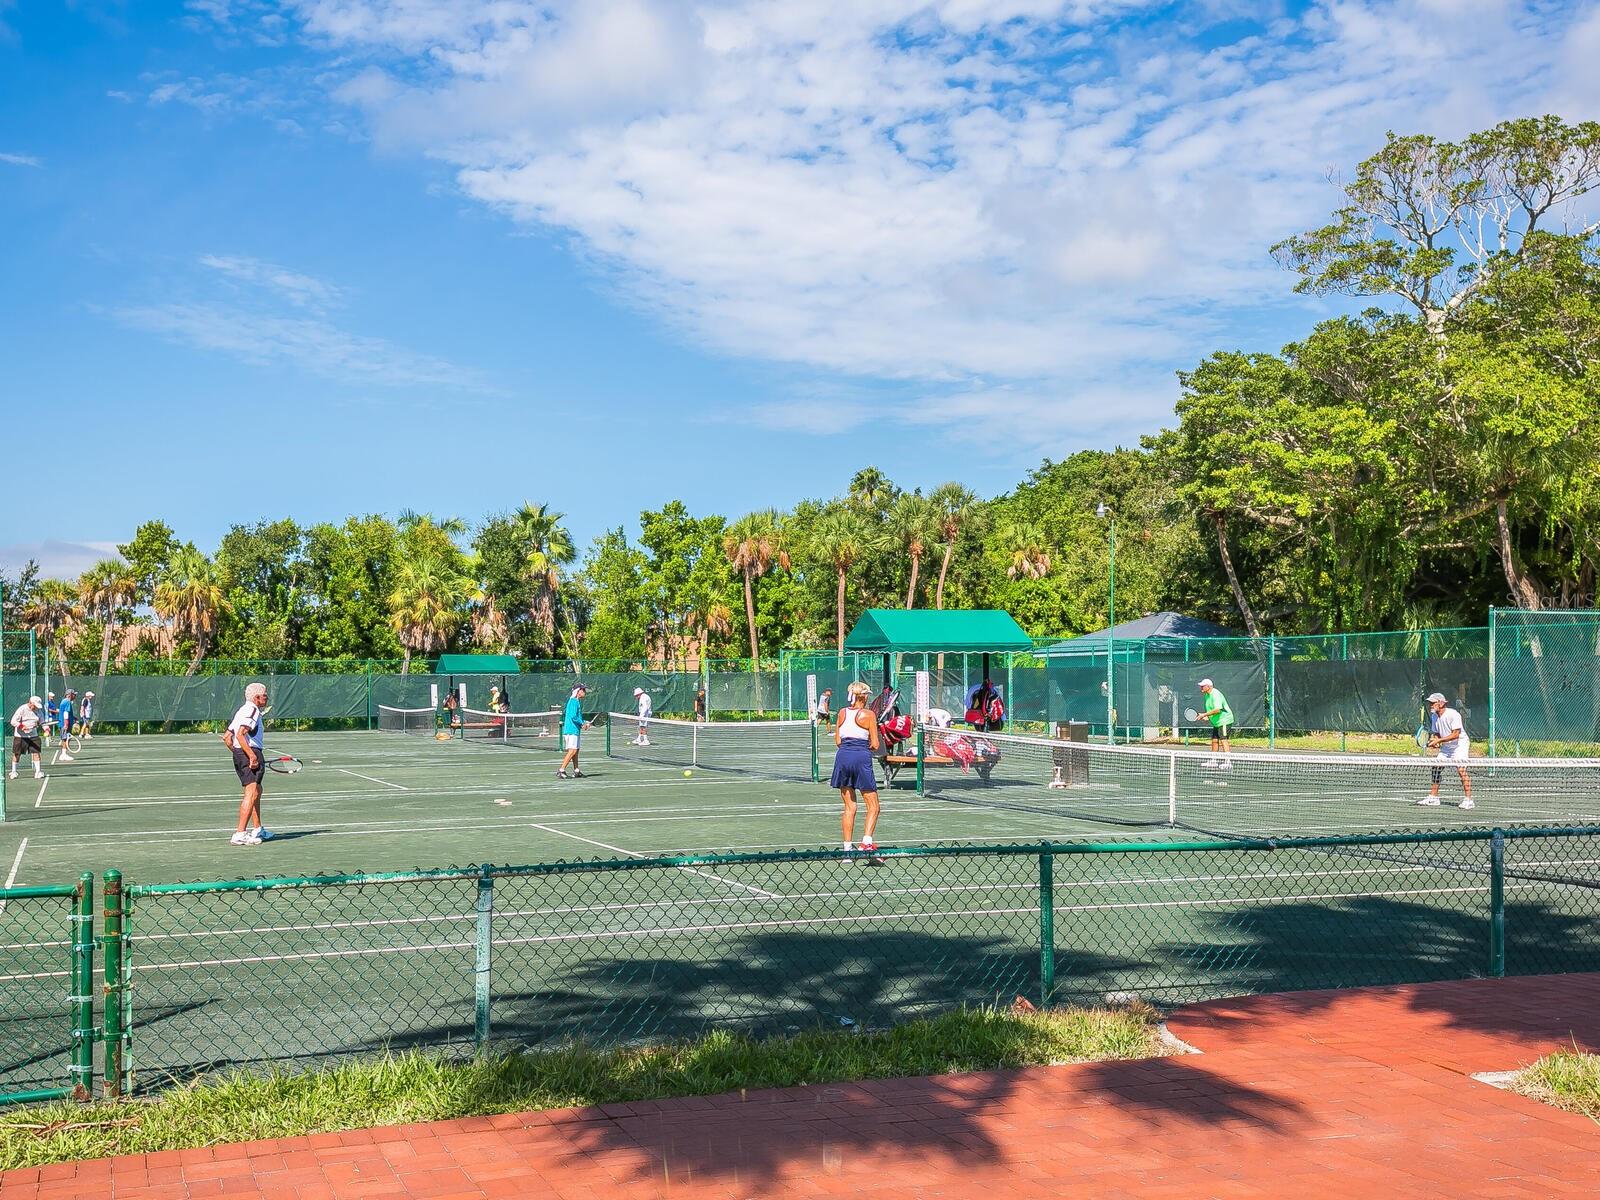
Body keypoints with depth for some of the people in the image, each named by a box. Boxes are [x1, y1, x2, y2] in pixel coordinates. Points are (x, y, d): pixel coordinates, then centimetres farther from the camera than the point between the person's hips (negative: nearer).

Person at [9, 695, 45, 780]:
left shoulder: (38, 710, 2)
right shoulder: (22, 709, -12)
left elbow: (42, 722, 9)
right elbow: (13, 721, -14)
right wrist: (22, 726, -31)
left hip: (33, 735, 3)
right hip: (20, 736, -3)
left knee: (36, 752, -5)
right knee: (17, 754, 5)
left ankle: (38, 772, -3)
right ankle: (13, 772, 20)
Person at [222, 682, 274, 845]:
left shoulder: (242, 710, 20)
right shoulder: (252, 710, -11)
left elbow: (226, 736, 20)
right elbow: (240, 735, -23)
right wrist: (252, 756, -26)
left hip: (239, 754, 11)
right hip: (250, 753, -11)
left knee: (257, 791, 22)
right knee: (251, 793, -16)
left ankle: (258, 830, 33)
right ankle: (240, 834, -22)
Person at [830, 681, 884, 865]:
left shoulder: (842, 713, 8)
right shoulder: (868, 714, -4)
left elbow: (837, 741, 11)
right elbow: (875, 745, -4)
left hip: (842, 756, 5)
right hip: (861, 758, -4)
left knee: (849, 807, 12)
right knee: (873, 806, 3)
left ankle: (848, 849, 10)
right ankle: (867, 843, -15)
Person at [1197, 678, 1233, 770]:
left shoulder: (1215, 694, -20)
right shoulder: (1207, 695, 11)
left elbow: (1217, 709, -30)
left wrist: (1205, 714, -24)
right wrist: (1207, 717, 5)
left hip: (1224, 720, -10)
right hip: (1217, 722, 10)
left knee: (1223, 740, -16)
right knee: (1214, 740, 13)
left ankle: (1227, 763, -20)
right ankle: (1213, 761, 22)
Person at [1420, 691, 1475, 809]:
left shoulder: (1453, 715, -23)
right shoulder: (1434, 716, 1)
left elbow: (1456, 734, -27)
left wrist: (1439, 740, -30)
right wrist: (1434, 740, -12)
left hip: (1460, 745, -8)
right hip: (1446, 747, 8)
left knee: (1461, 770, -19)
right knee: (1436, 768, 4)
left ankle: (1468, 800, -14)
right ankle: (1433, 797, 13)